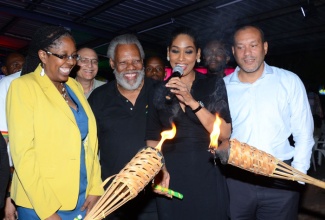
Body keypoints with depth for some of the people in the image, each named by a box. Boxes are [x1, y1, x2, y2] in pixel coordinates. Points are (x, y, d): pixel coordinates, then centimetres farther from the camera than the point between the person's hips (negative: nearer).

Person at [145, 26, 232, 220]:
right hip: (171, 177, 1)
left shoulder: (214, 84, -2)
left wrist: (192, 102, -19)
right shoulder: (159, 91, 4)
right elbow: (153, 138, 8)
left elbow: (224, 134, -10)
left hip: (207, 175, -1)